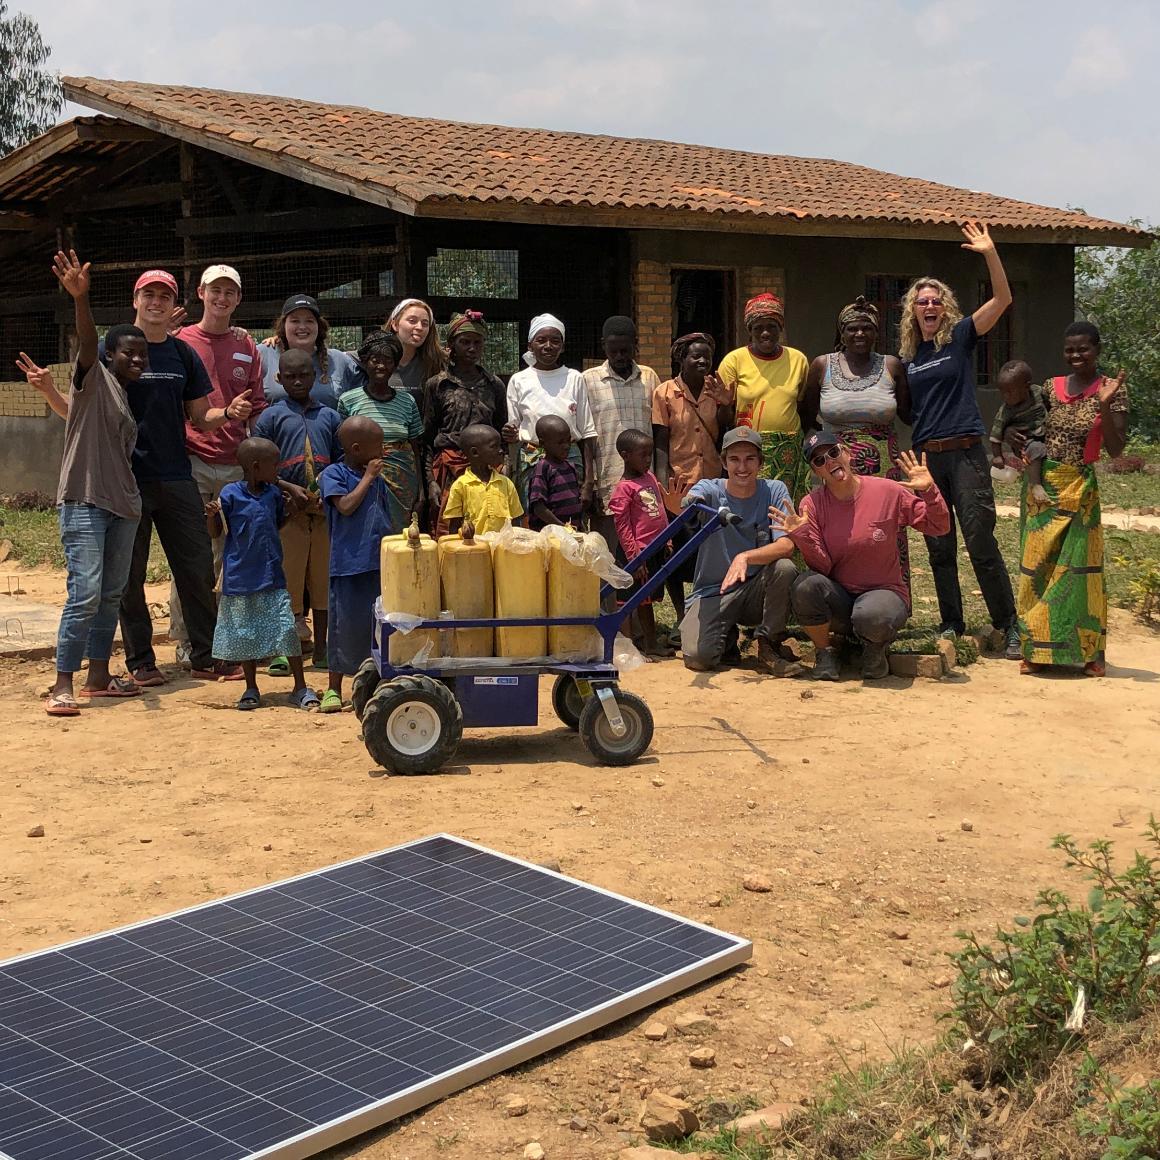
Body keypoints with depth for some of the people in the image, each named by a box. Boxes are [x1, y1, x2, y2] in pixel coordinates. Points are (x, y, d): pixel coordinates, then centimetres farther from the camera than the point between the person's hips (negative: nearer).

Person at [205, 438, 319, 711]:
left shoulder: (273, 494, 5)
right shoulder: (231, 494, -9)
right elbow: (216, 532, -2)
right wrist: (211, 515, -20)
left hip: (272, 577, 3)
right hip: (240, 579, -3)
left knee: (287, 630, -3)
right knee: (246, 635, 8)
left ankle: (300, 688, 6)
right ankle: (251, 689, 23)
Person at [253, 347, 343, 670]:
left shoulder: (329, 417, 11)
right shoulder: (271, 417, 4)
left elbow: (342, 460, 9)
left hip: (325, 509, 3)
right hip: (287, 510, -2)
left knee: (323, 580, 7)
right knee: (285, 579, 0)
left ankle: (321, 652, 17)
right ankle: (281, 653, 9)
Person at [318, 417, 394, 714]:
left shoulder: (377, 479, 15)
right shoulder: (333, 474, -3)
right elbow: (346, 506, -18)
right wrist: (368, 477, -10)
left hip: (380, 563, 6)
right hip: (349, 564, -6)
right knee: (346, 625, 0)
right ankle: (333, 689, 12)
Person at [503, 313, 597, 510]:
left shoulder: (574, 379, 4)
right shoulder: (518, 380, 4)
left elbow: (587, 432, 5)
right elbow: (513, 431, 10)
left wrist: (589, 481, -1)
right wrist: (510, 436, -15)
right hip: (530, 462, 0)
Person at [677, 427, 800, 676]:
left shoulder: (774, 491, -5)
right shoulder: (710, 490, -6)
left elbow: (786, 545, -19)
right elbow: (691, 503, -31)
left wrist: (746, 557, -36)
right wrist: (681, 504, -57)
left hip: (756, 590, 1)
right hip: (712, 593, 0)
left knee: (784, 567, -31)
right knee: (697, 656, -25)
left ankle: (770, 645, -8)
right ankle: (728, 638, 13)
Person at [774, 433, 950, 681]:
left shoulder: (888, 492, -6)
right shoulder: (812, 505, -5)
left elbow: (939, 527, -2)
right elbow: (822, 568, -9)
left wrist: (929, 492, -19)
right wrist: (803, 537, -27)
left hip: (885, 592, -2)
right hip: (837, 599, 2)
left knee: (871, 617, -37)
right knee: (805, 585, -31)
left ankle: (875, 647, 1)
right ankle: (824, 654, -6)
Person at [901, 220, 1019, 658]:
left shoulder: (960, 337, 3)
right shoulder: (906, 357, 12)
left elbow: (1002, 299, -9)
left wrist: (990, 253, -20)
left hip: (966, 452, -4)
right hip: (926, 456, 4)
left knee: (981, 543, -7)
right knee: (939, 549, 7)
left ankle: (1010, 626, 0)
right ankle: (951, 625, 17)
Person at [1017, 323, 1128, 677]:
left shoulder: (1111, 390, -3)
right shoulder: (1052, 388, 7)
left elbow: (1115, 449, -8)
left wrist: (1105, 406, -20)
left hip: (1080, 491, -4)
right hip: (1042, 487, 4)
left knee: (1078, 568, -2)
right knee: (1038, 566, 4)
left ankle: (1088, 651, 7)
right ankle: (1038, 647, 12)